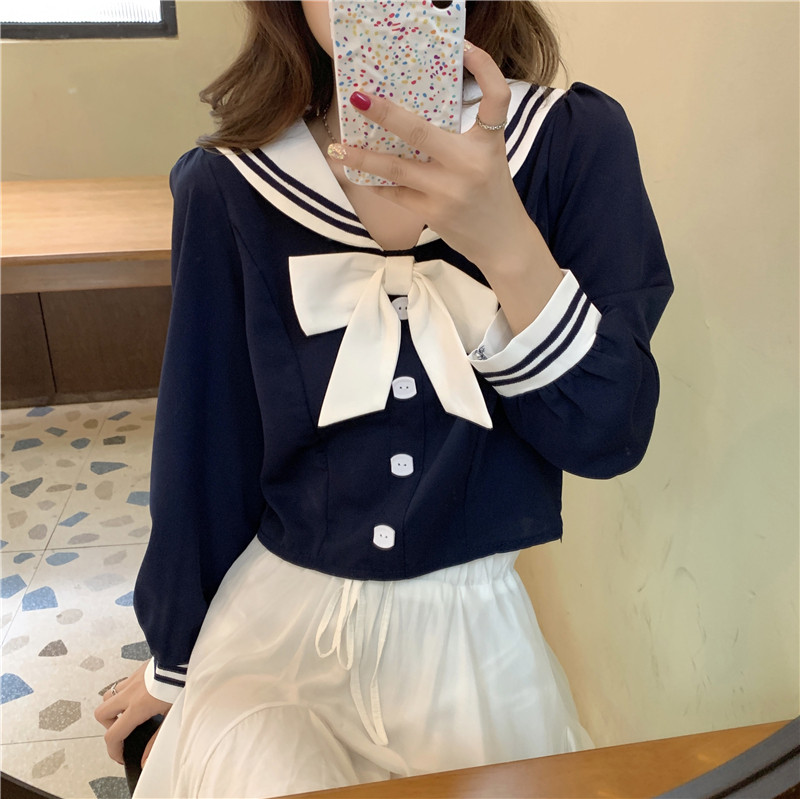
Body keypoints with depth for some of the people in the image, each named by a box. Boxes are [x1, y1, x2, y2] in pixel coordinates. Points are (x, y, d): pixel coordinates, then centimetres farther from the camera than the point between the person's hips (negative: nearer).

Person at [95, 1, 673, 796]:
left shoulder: (576, 141, -11)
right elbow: (201, 449, -2)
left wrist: (506, 243, -31)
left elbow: (611, 437, -13)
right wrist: (173, 659, 11)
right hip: (271, 616, 1)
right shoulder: (230, 186, -11)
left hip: (477, 621, 1)